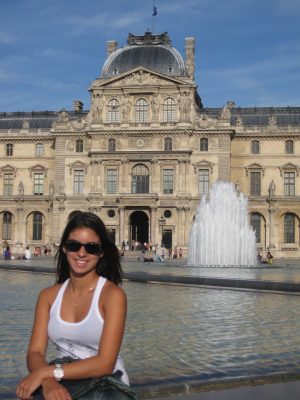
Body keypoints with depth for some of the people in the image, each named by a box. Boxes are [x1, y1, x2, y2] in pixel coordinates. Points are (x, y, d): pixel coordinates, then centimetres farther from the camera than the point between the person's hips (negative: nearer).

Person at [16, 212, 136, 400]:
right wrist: (48, 382, -24)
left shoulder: (113, 294, -10)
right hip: (62, 383, 2)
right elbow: (35, 352, -4)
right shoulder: (48, 295, 4)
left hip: (106, 384, -2)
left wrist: (47, 372, -22)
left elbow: (105, 363, -15)